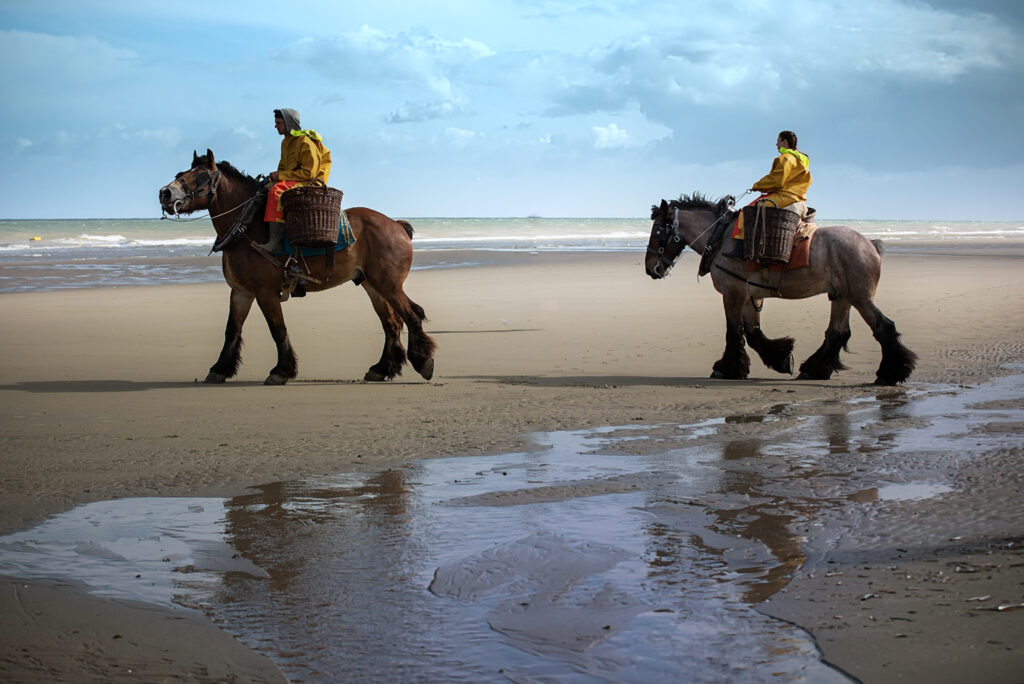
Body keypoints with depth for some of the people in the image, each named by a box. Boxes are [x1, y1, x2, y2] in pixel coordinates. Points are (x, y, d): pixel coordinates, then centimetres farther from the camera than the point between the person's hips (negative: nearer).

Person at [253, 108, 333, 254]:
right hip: (290, 182, 10)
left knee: (276, 190, -33)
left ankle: (276, 241, -42)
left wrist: (281, 175, -17)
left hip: (309, 183, -10)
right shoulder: (286, 142, 16)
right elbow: (283, 165, 27)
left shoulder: (306, 143, -13)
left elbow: (308, 173, -18)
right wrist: (276, 176, 3)